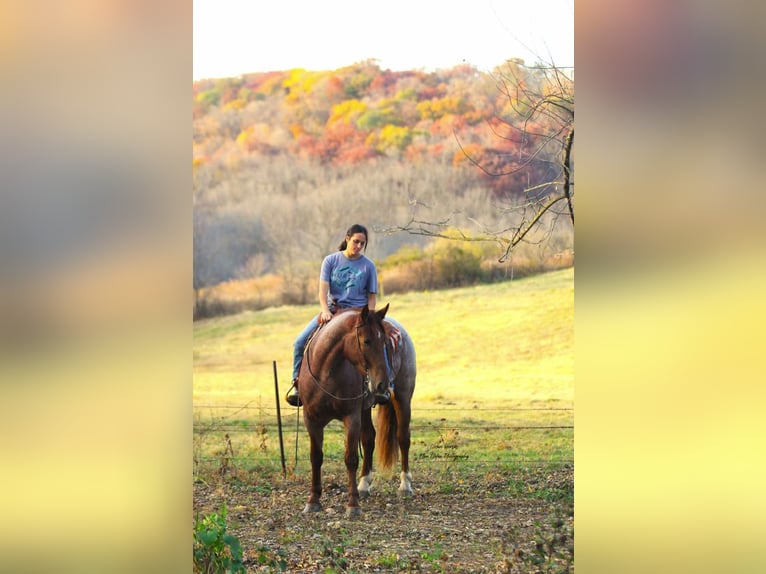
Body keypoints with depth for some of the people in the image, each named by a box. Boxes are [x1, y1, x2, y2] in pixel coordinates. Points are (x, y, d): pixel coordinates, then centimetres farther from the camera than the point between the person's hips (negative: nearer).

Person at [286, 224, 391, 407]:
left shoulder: (368, 266, 3)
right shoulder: (331, 260, 3)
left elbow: (372, 295, 6)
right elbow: (323, 288, -4)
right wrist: (325, 310, -21)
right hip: (331, 310, 1)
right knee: (300, 342, -15)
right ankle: (298, 382, 1)